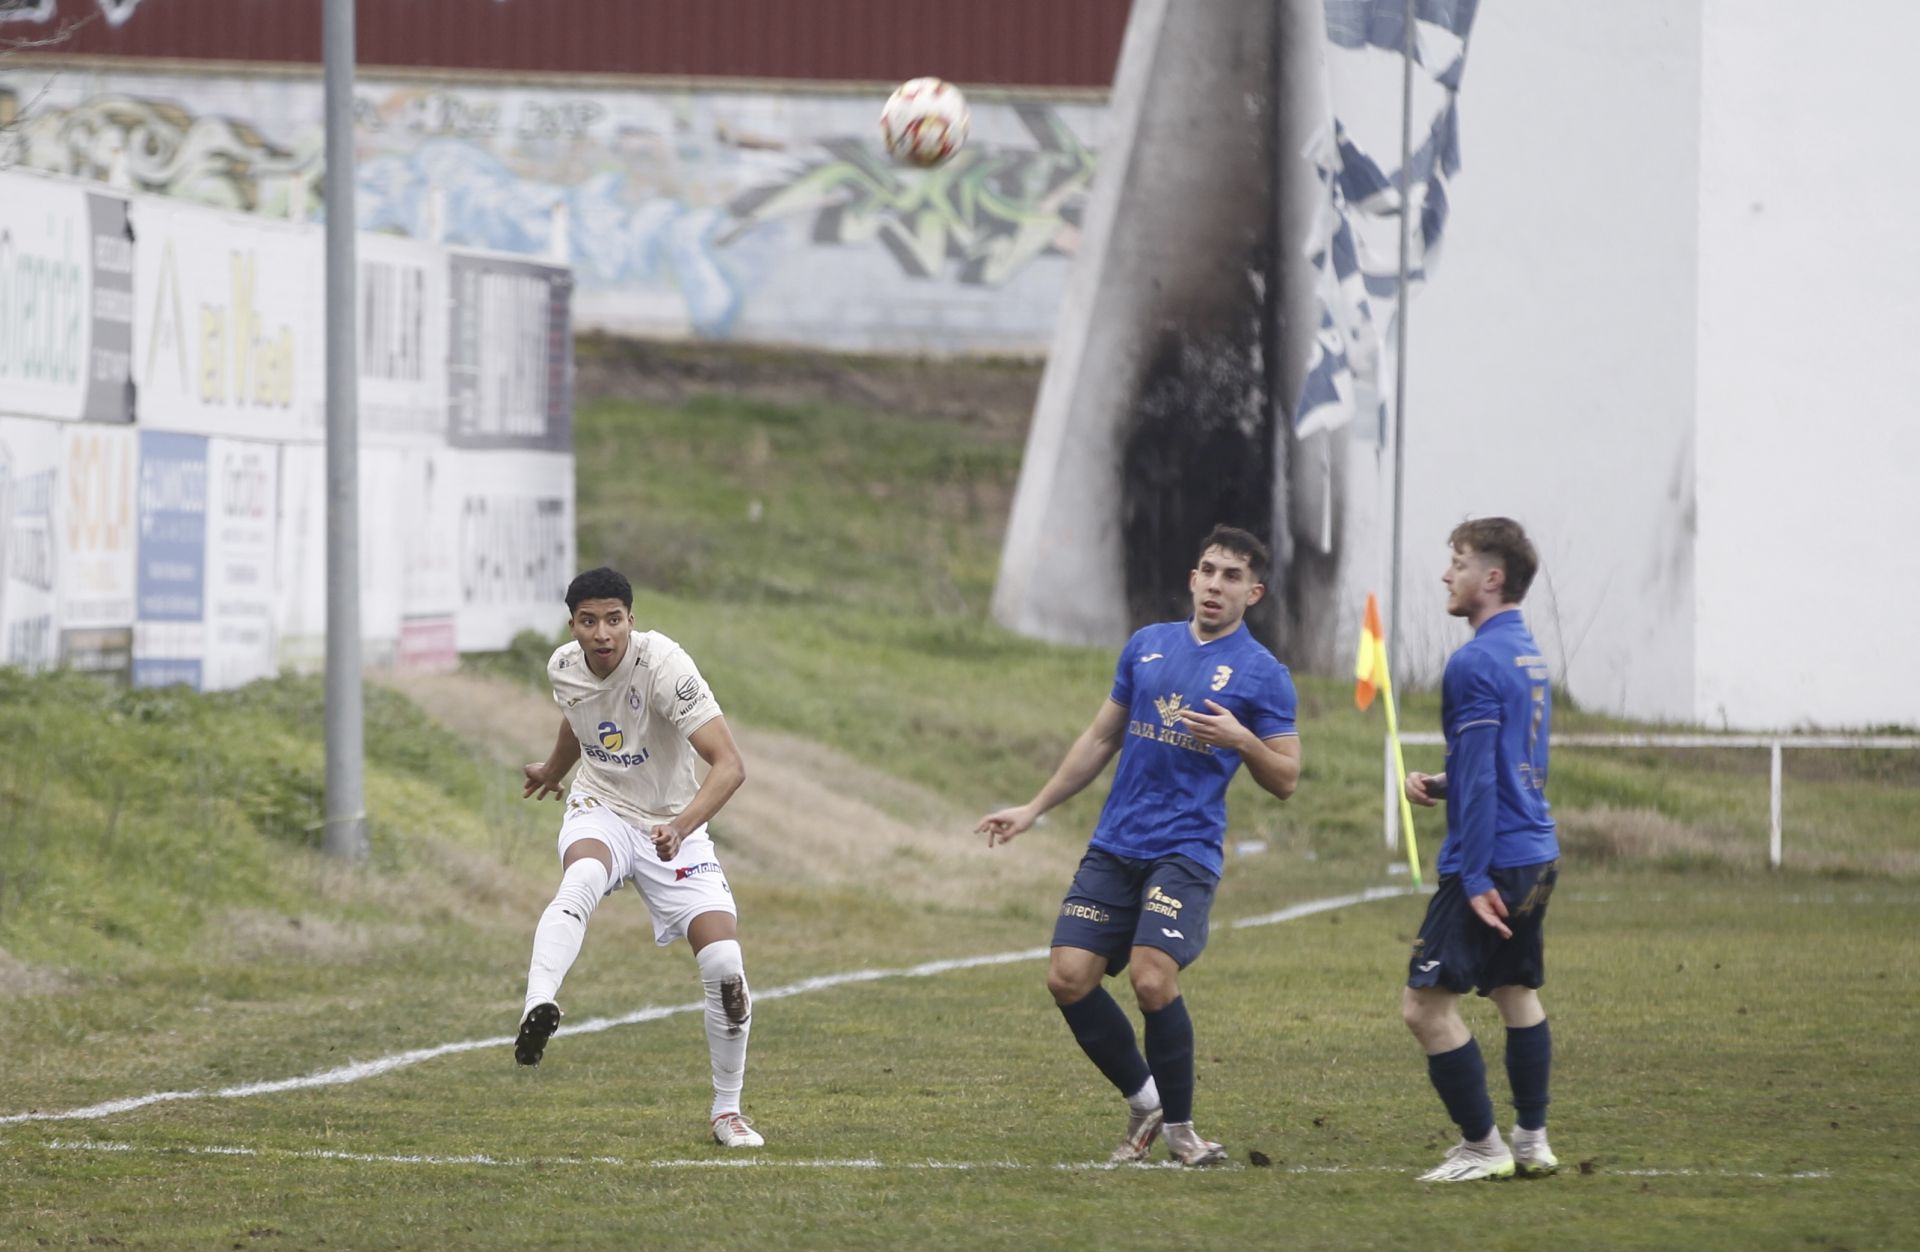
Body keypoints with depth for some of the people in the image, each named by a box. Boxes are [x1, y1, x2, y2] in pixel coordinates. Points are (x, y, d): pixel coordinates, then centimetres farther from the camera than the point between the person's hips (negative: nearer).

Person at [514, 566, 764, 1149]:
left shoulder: (662, 664, -24)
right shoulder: (564, 668, -6)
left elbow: (729, 764, -31)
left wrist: (683, 825, -48)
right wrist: (553, 769, 42)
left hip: (673, 829, -2)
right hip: (600, 812, 2)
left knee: (725, 965, -13)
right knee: (583, 877, -37)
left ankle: (727, 1111, 8)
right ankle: (538, 1008, -57)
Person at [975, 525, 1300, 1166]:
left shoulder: (1261, 674, -1)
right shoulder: (1147, 645, 13)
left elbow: (1285, 779, 0)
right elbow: (1102, 737, 22)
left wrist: (1242, 739, -19)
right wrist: (1032, 809, 21)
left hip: (1185, 850, -5)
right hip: (1115, 844, 5)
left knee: (1152, 980, -21)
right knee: (1068, 977, -5)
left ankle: (1178, 1125, -2)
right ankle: (1143, 1101, 14)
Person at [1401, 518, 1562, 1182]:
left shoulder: (1475, 664, -16)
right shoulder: (1529, 654, 14)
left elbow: (1479, 776, -19)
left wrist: (1476, 879, -19)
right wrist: (1441, 786, 13)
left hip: (1493, 858, -10)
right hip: (1538, 854, 10)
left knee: (1425, 1004, -7)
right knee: (1516, 993, 20)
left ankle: (1483, 1147, -4)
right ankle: (1532, 1141, 23)